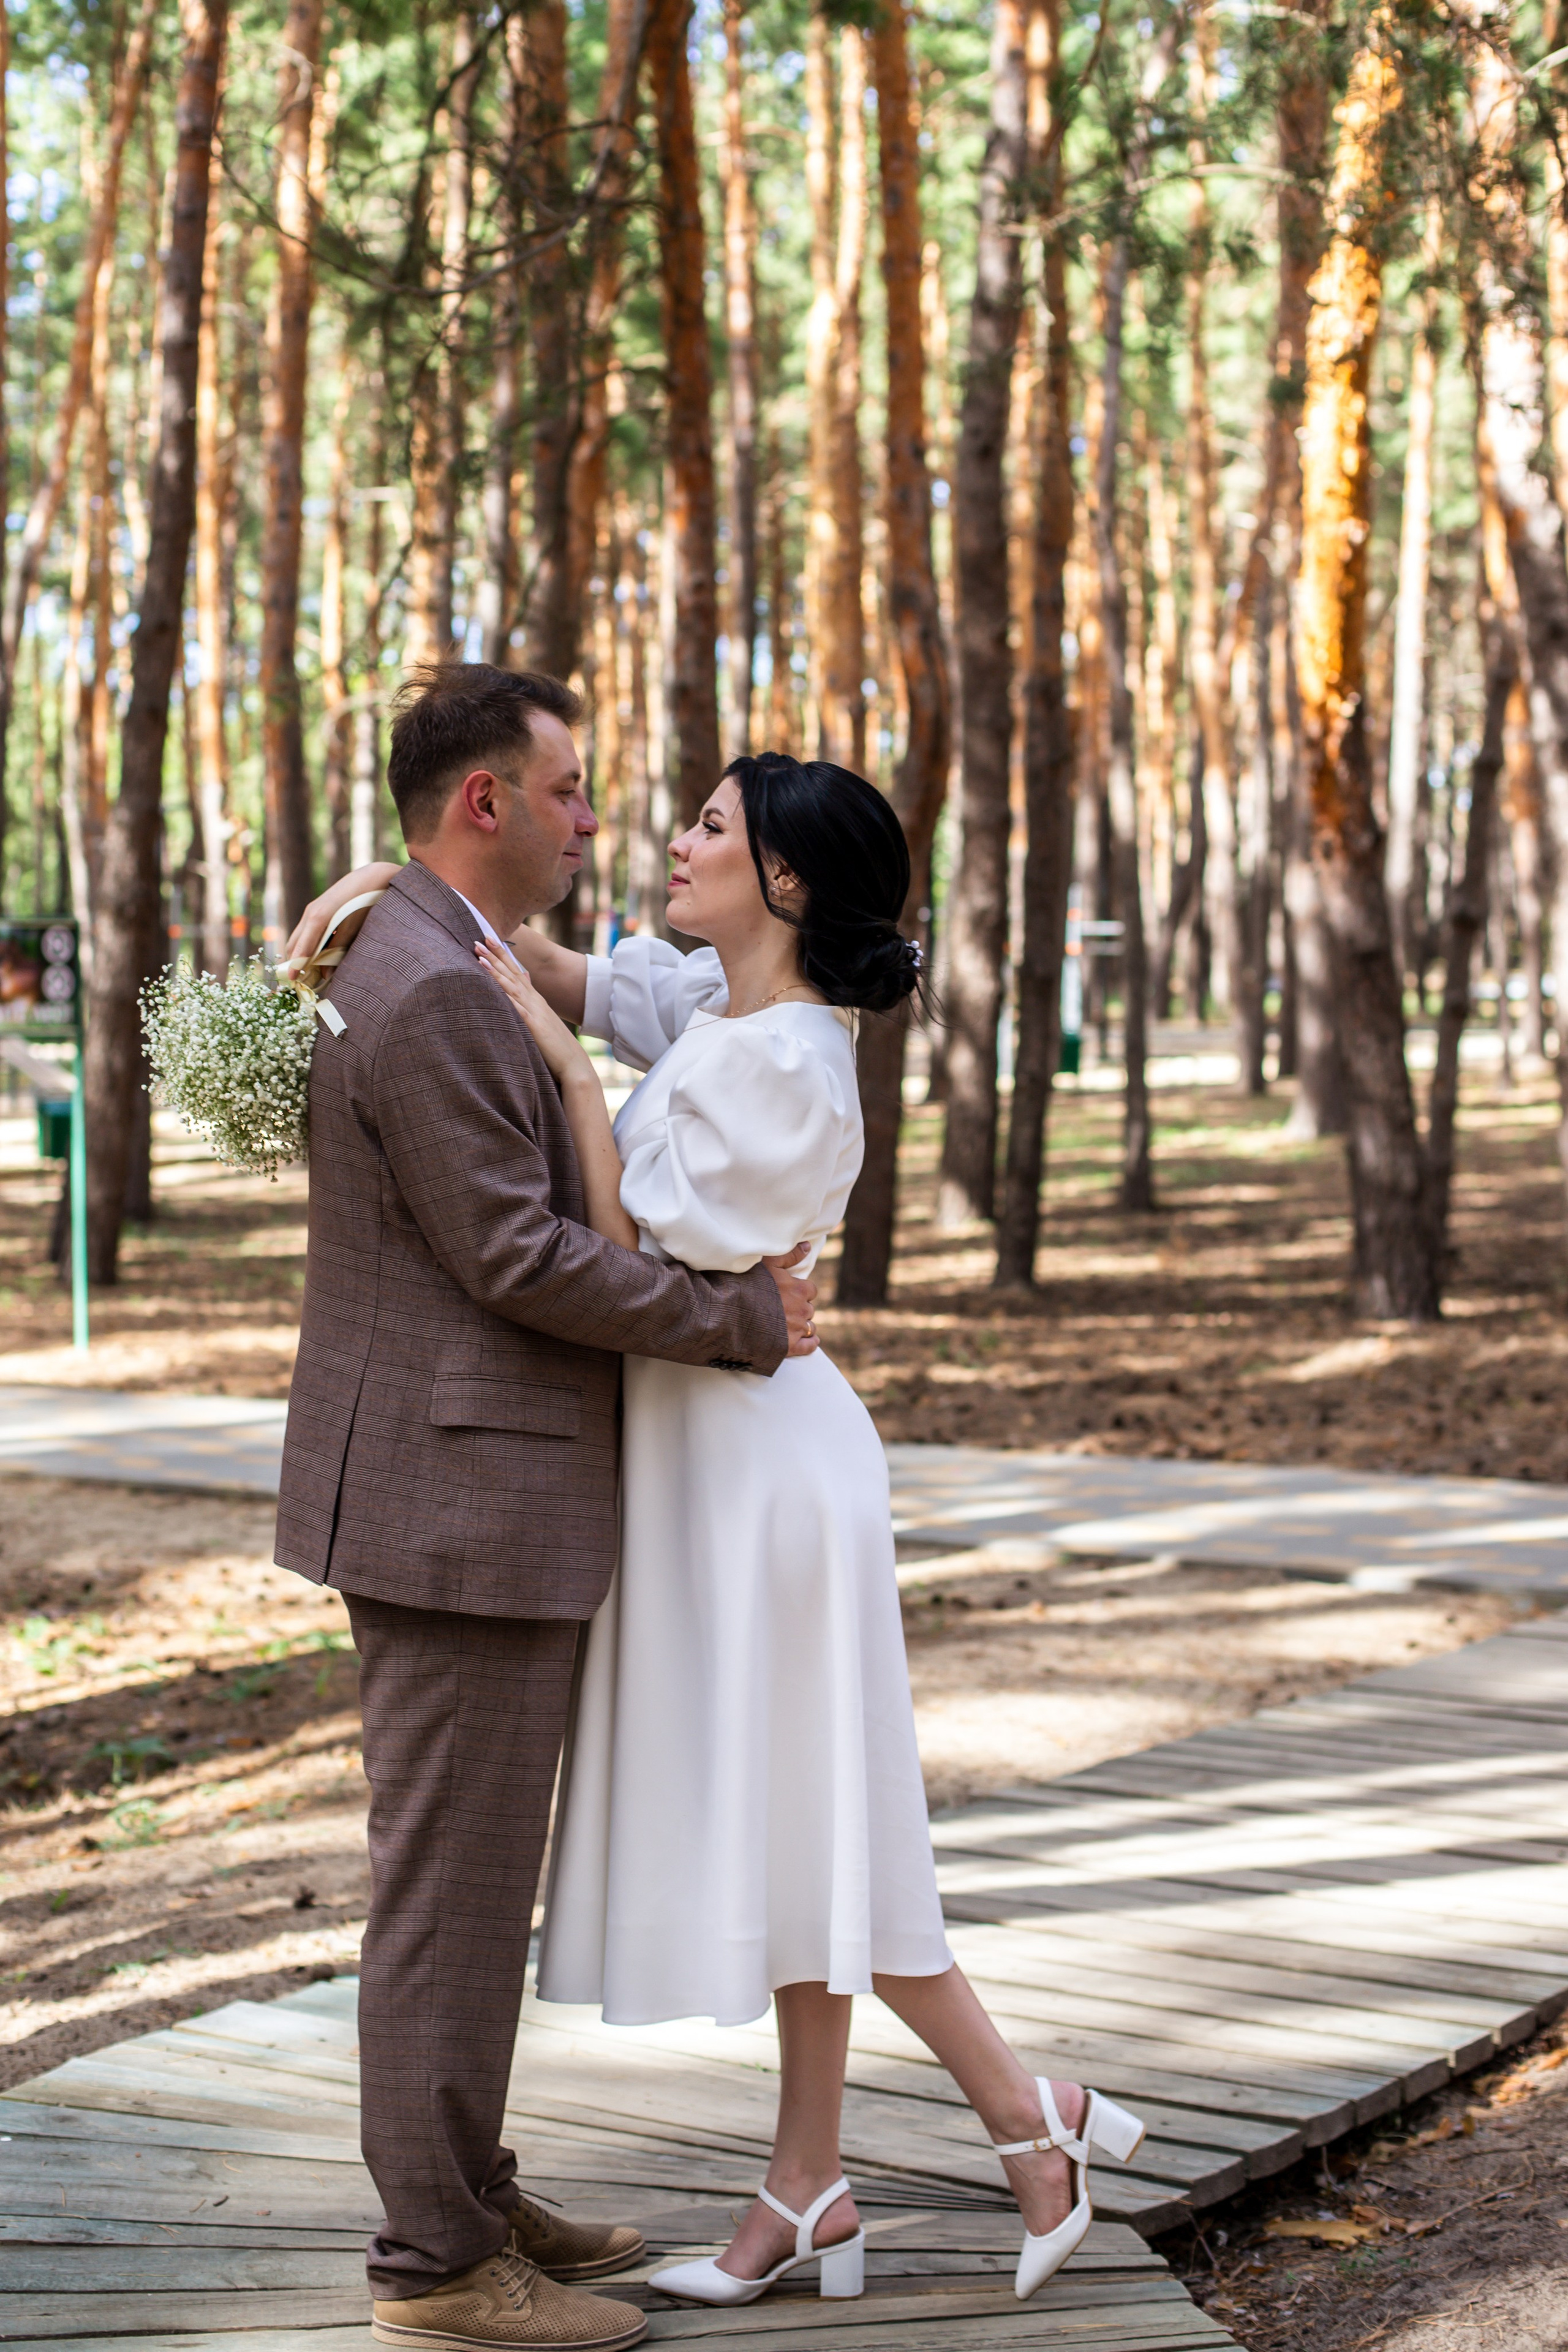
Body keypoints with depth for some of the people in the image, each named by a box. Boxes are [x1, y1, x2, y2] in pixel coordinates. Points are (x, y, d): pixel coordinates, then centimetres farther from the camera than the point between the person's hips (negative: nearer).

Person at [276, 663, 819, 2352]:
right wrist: (744, 1319, -10)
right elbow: (520, 1260, -20)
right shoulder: (432, 995, -19)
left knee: (468, 1873, 17)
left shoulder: (429, 974, 16)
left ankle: (467, 2197, 28)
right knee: (450, 1882, -1)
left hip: (462, 1495, 11)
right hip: (456, 1501, -11)